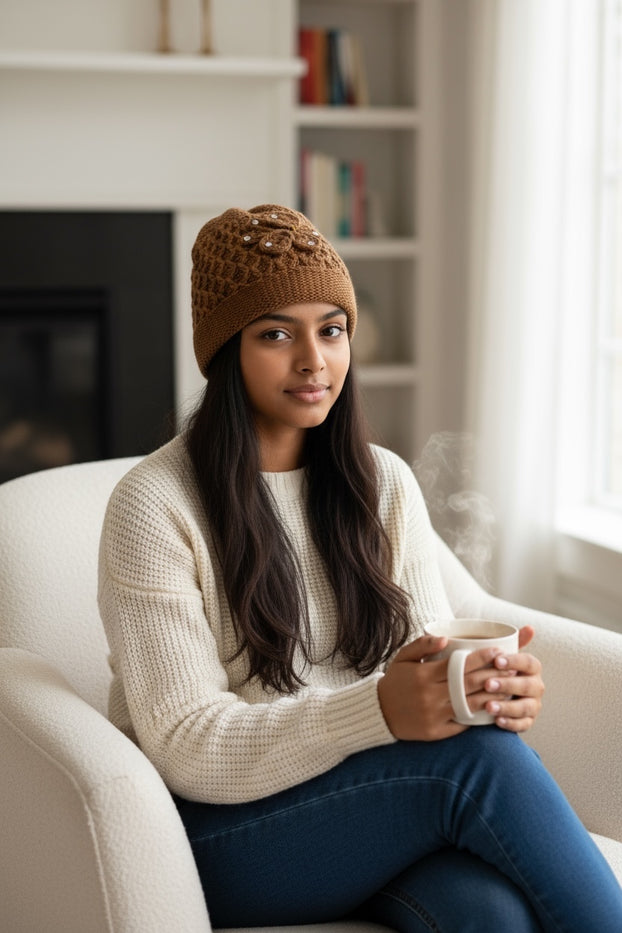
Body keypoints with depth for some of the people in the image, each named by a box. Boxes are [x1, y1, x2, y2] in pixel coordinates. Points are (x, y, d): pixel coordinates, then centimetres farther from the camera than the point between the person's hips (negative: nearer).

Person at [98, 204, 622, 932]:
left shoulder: (385, 483, 8)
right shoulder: (153, 505, -9)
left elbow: (434, 666, 3)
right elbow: (186, 747, -15)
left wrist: (492, 687, -22)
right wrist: (378, 711, -30)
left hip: (381, 800, 4)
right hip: (219, 830, -4)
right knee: (481, 757, -29)